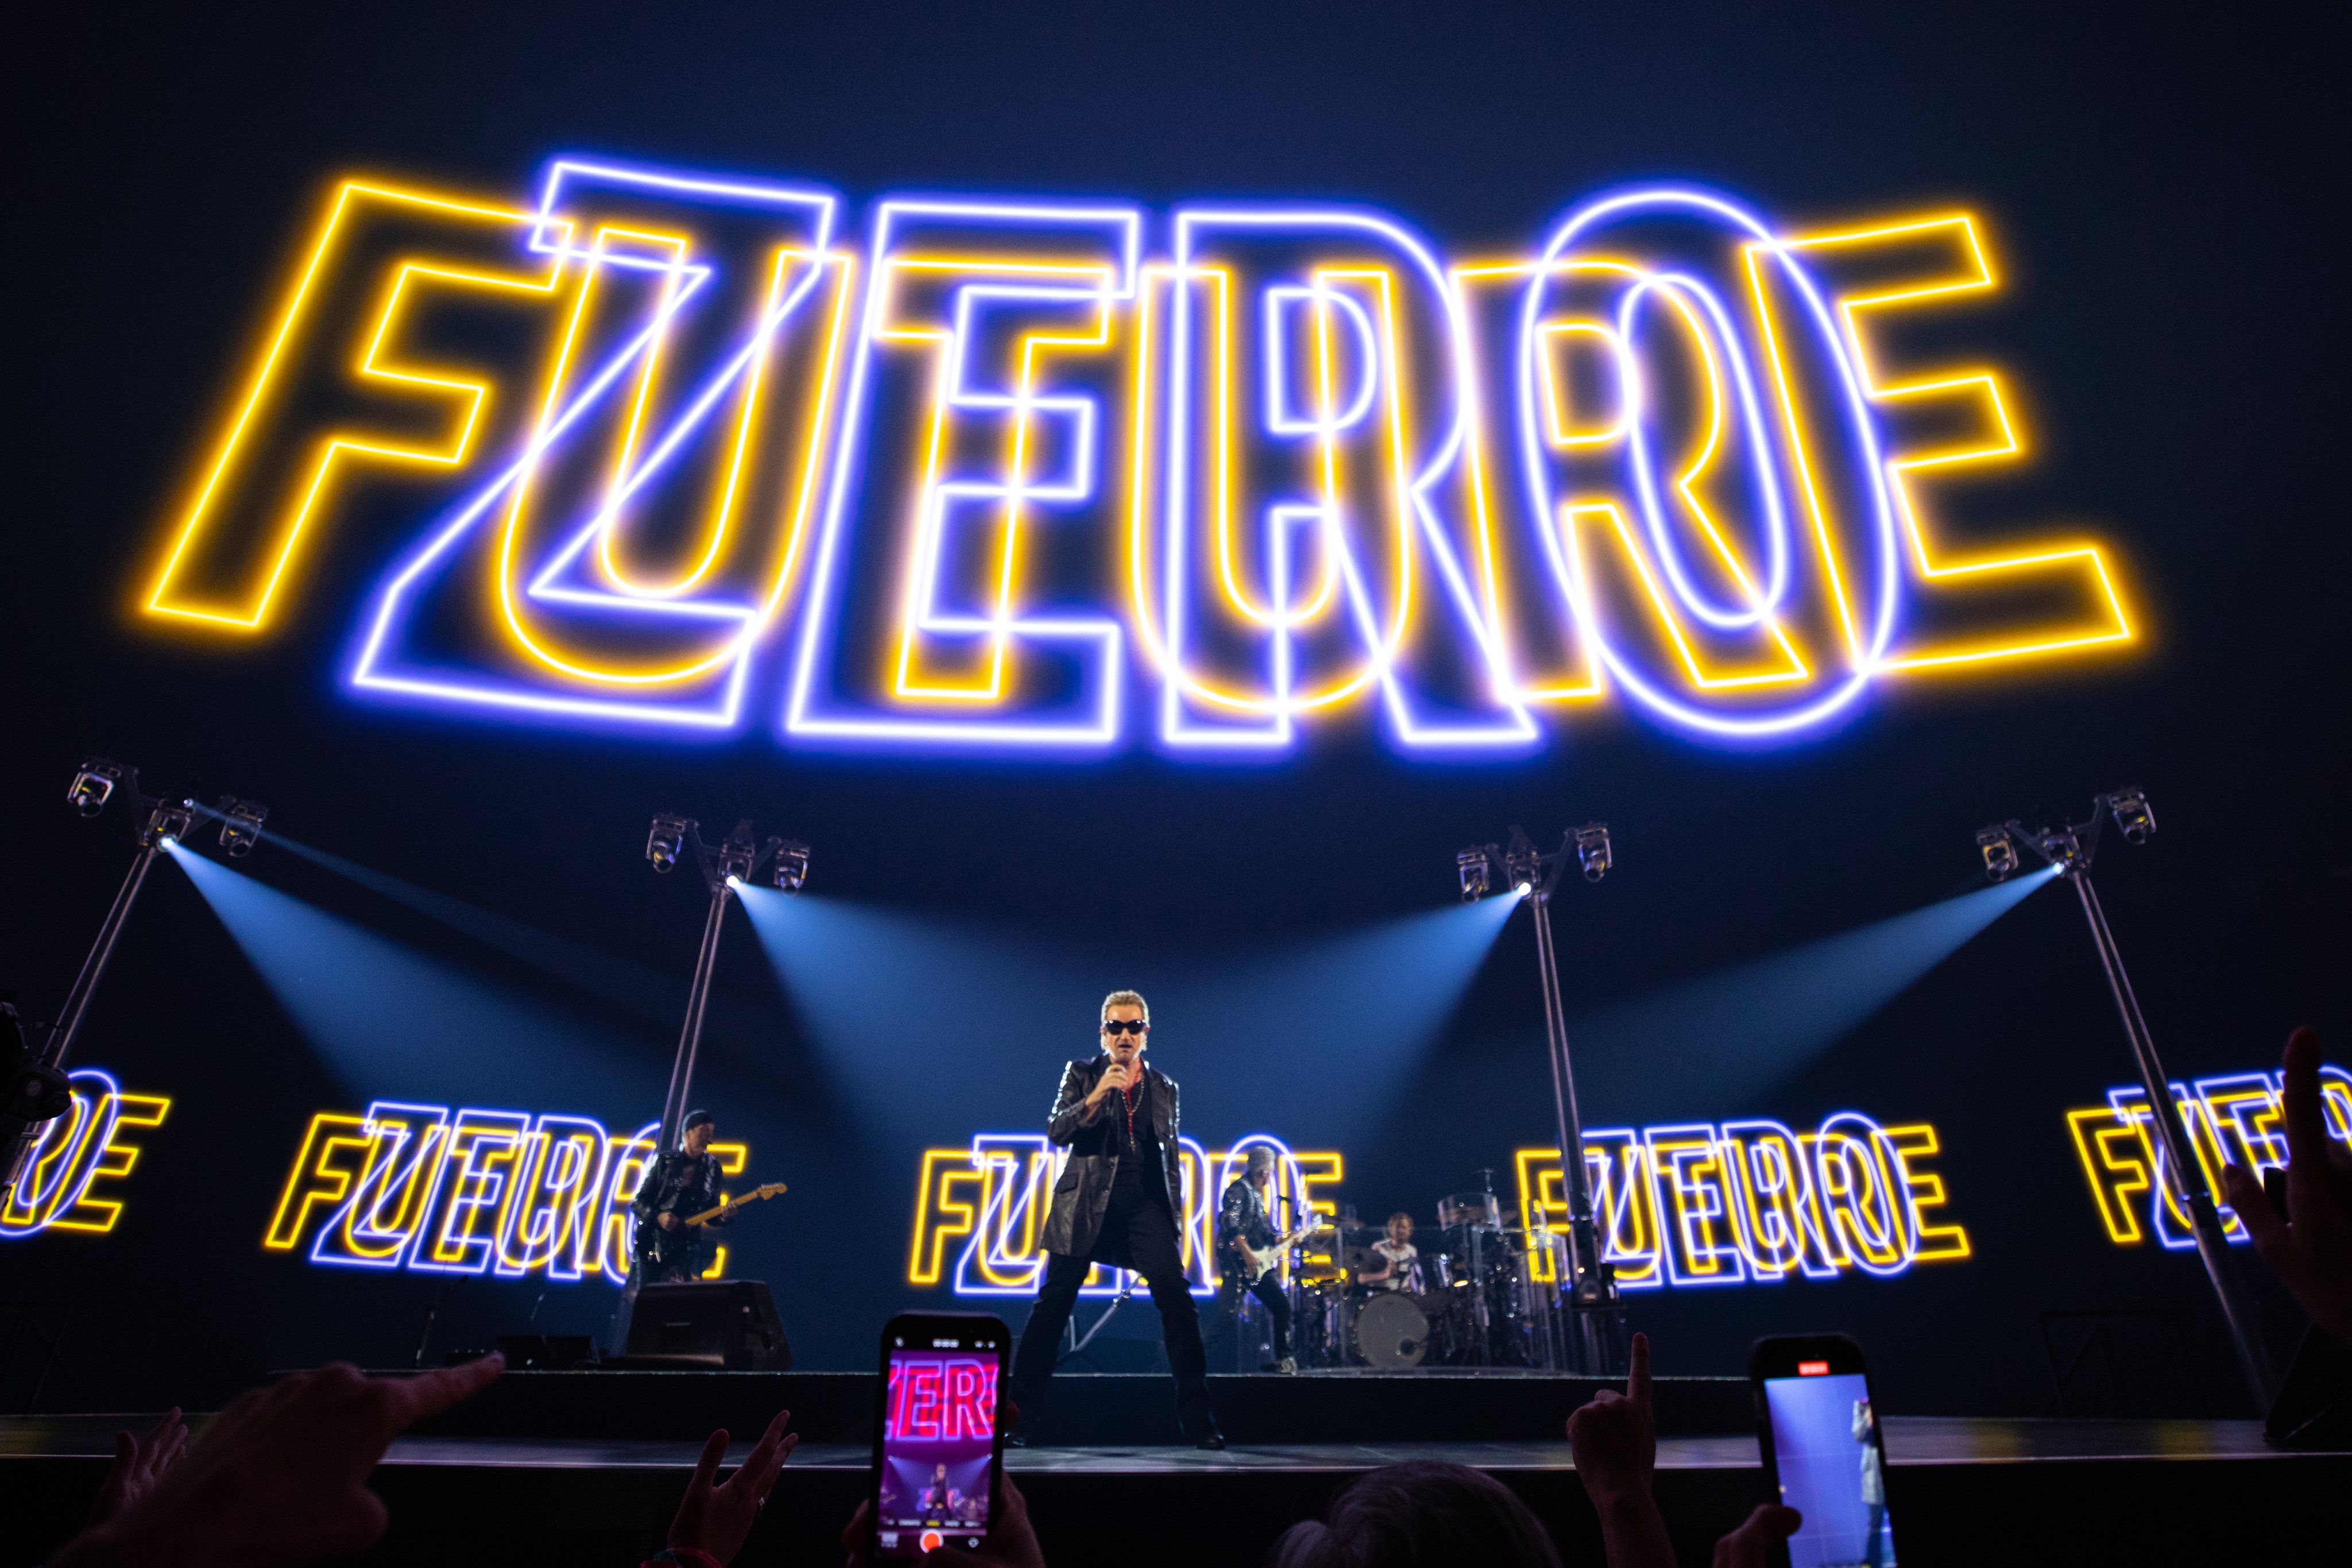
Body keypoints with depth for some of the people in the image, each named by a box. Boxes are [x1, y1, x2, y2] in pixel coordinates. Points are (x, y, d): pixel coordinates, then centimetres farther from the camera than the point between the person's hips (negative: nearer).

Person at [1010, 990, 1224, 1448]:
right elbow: (1056, 1132, -4)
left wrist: (1176, 1213, 12)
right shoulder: (1081, 1075, 8)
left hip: (1145, 1203, 2)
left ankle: (1199, 1419, -1)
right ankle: (1020, 1415, 13)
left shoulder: (1164, 1088, 14)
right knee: (1053, 1304, -1)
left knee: (1177, 1298, -11)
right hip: (1087, 1204, -1)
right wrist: (1097, 1096, -17)